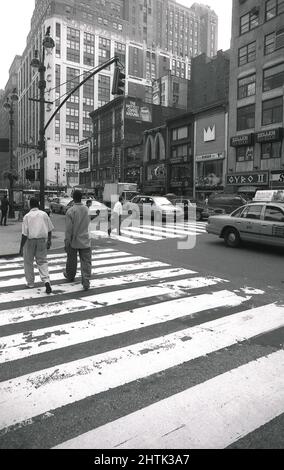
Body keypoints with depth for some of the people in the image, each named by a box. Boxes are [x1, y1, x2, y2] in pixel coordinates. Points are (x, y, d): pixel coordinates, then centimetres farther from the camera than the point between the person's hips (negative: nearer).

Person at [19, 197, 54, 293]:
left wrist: (21, 247, -7)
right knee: (42, 261, 11)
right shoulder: (44, 214, 1)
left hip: (30, 241, -2)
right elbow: (50, 229, 6)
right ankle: (46, 281, -9)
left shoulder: (27, 216, -8)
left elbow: (24, 234, -11)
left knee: (28, 262, 15)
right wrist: (49, 241, 19)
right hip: (42, 240, 3)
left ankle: (30, 283, 25)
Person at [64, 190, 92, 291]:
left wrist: (67, 242, -9)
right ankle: (86, 282, -7)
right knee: (86, 262, 1)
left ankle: (70, 276, 40)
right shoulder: (86, 209, 0)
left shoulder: (70, 211, -14)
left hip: (73, 241, -2)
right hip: (85, 240, 2)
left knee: (71, 260, 18)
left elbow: (68, 229, -14)